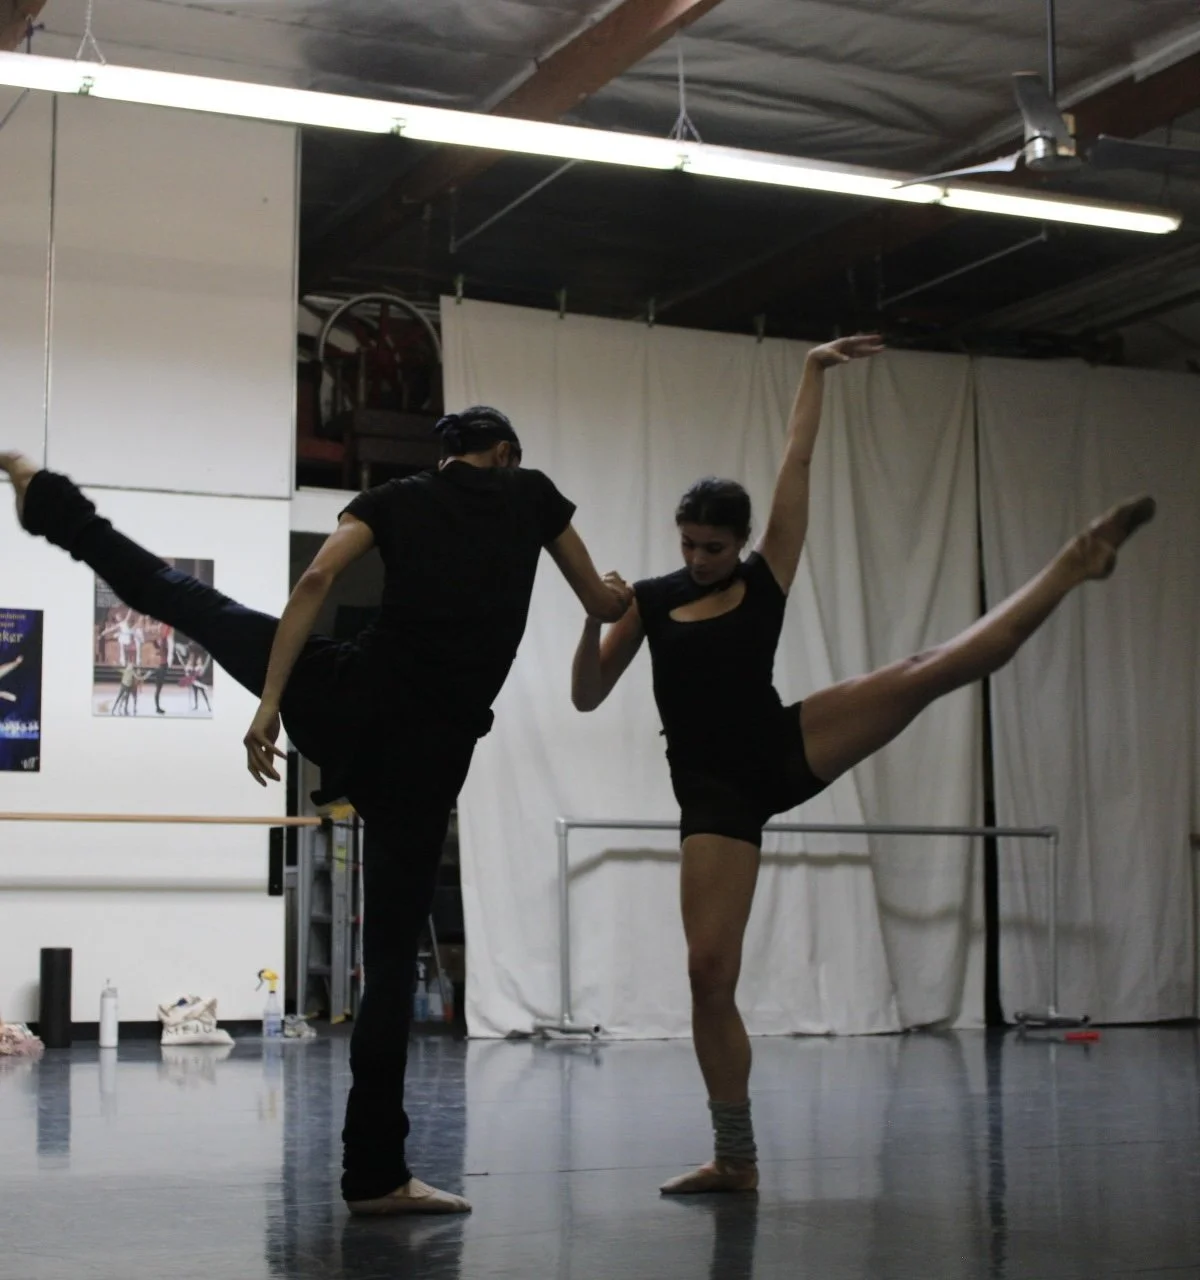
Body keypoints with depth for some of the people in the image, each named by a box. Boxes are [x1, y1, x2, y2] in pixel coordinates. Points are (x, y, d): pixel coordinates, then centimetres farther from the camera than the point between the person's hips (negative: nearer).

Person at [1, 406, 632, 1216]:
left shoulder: (395, 500, 11)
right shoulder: (533, 494, 11)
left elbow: (316, 583, -6)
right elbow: (605, 607, 20)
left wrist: (269, 706, -7)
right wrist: (622, 593, 45)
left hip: (347, 704, 2)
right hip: (432, 748, -1)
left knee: (184, 597, 24)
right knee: (394, 952, 2)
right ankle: (375, 1171, 4)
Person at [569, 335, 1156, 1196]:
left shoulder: (767, 578, 4)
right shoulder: (652, 602, 5)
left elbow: (798, 464, 4)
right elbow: (587, 697, 3)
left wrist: (816, 371, 4)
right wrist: (595, 617, -14)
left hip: (784, 750, 0)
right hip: (714, 794, 0)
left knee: (926, 674, -17)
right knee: (709, 973, -6)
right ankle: (736, 1160, 4)